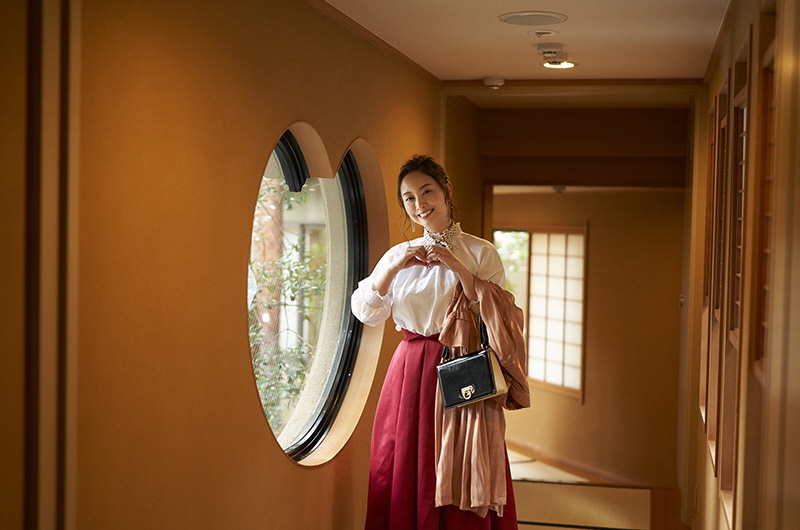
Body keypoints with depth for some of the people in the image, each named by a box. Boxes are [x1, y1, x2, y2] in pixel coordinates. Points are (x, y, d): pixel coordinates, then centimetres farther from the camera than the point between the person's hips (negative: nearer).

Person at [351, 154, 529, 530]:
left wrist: (456, 266, -13)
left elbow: (498, 316, -7)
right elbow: (365, 313, 4)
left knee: (459, 479, -2)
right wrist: (394, 268, -8)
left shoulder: (481, 253, 2)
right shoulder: (399, 255, 11)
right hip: (410, 371, 3)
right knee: (404, 475, 4)